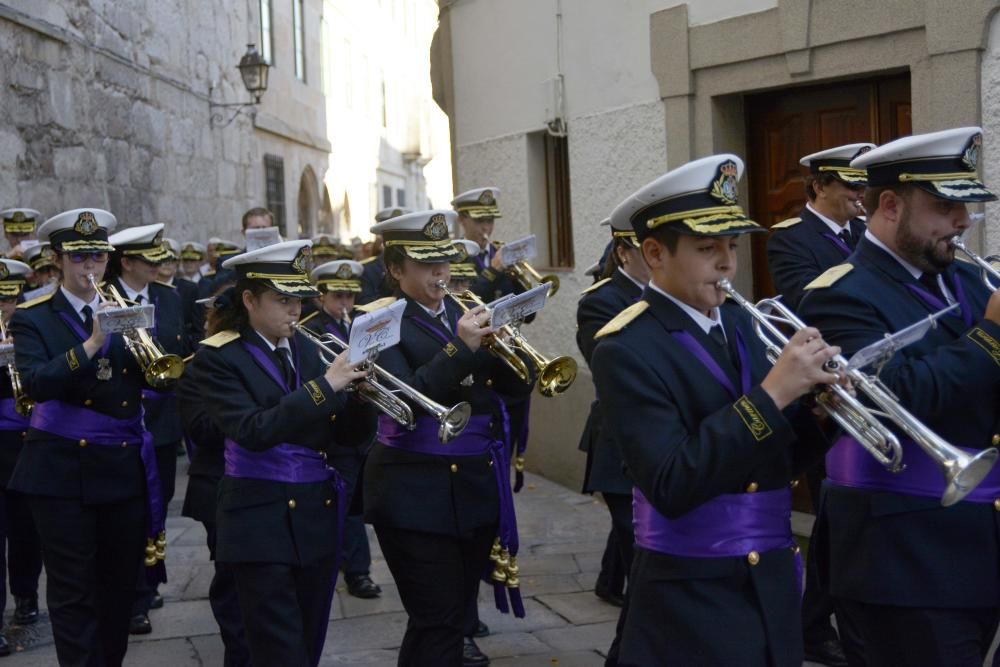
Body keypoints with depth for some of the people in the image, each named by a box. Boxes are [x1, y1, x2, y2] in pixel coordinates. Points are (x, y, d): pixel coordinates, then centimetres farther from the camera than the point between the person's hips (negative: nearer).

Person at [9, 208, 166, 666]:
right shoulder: (33, 318, -2)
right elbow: (35, 384, -19)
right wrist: (90, 345, -28)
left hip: (124, 467, 4)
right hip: (63, 471, -4)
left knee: (119, 583, 11)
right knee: (73, 592, -1)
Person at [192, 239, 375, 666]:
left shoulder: (305, 349, 9)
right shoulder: (218, 358, -7)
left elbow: (350, 435, 6)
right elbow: (253, 431, -23)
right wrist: (323, 386, -25)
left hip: (318, 516, 6)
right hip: (262, 523, -6)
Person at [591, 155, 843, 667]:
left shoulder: (735, 321, 5)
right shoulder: (627, 350, -15)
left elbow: (775, 455, 10)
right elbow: (671, 487, -24)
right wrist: (771, 395, -25)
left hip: (773, 586, 7)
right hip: (692, 603, -7)